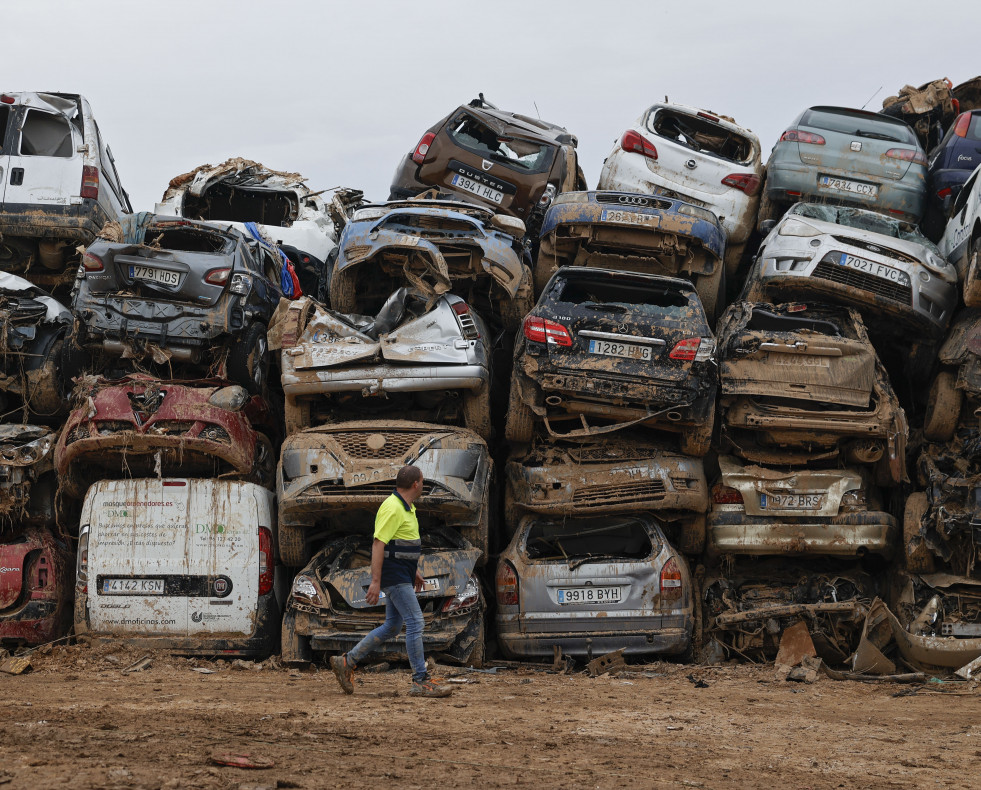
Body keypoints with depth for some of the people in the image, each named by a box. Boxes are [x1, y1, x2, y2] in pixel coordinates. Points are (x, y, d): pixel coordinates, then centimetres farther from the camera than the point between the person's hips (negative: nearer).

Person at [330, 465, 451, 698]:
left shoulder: (406, 508, 14)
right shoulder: (392, 508, -18)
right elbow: (378, 545, -22)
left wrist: (414, 570, 27)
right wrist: (375, 582, -25)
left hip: (402, 576, 11)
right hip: (393, 576, -11)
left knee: (392, 627, 12)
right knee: (415, 623, -10)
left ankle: (347, 662, 16)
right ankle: (421, 682, -7)